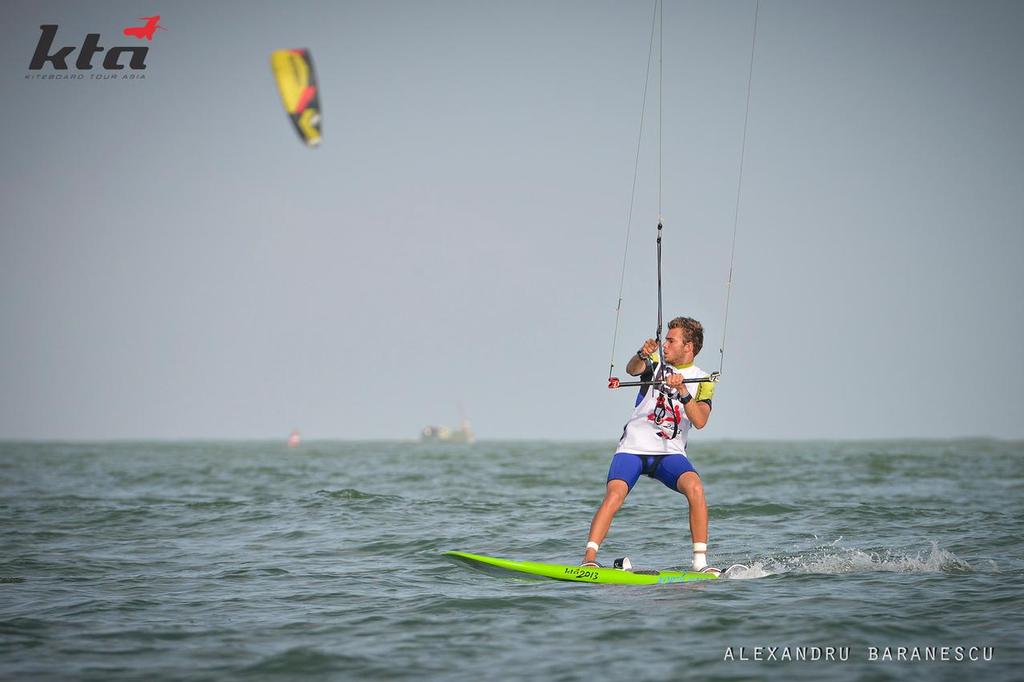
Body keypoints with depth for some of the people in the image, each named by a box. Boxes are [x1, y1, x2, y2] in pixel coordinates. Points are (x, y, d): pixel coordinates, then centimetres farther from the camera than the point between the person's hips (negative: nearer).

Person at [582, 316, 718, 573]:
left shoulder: (702, 381, 5)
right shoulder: (657, 362, 5)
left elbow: (700, 421, -11)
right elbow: (632, 369, -18)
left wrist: (683, 392, -25)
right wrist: (642, 355, -41)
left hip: (670, 453, 0)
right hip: (633, 447, 0)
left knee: (695, 487, -27)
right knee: (614, 495, -24)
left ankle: (700, 561, -22)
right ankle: (589, 558, -27)